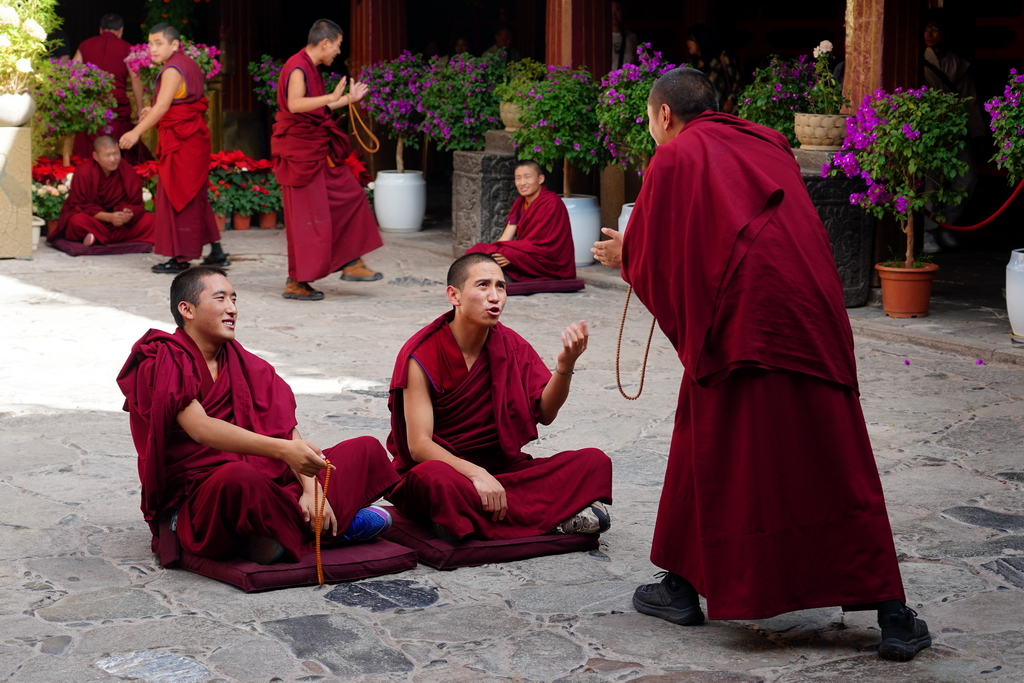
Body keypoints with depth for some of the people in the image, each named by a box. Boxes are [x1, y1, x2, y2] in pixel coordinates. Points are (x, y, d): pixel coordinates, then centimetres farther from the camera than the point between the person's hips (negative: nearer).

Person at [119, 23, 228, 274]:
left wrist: (137, 132, -29)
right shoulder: (188, 65, 15)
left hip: (181, 140, -10)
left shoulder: (173, 69, -16)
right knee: (194, 197, 16)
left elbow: (163, 106, -25)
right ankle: (216, 251, 19)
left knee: (178, 195, -4)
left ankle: (181, 258, 0)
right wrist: (153, 112, 12)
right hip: (194, 138, 10)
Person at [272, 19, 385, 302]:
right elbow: (294, 104, -35)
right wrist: (331, 97, -45)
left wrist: (348, 99, 27)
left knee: (349, 196, 12)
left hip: (318, 150, 10)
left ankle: (351, 264, 19)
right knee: (307, 216, -6)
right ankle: (295, 283, 1)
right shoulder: (298, 68, -18)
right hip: (301, 151, -10)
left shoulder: (310, 68, 13)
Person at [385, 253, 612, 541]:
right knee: (435, 478, -41)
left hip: (498, 468, 5)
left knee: (595, 462, -12)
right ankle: (552, 517, -28)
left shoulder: (511, 345, 4)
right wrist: (475, 474, -33)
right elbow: (419, 445, -19)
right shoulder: (421, 356, -12)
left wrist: (565, 364, -23)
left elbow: (544, 413, -6)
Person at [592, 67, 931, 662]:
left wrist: (621, 253, 29)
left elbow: (645, 255, 6)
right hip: (815, 318, 5)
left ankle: (685, 586, 22)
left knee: (708, 450, 12)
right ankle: (892, 613, 1)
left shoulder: (677, 156, 5)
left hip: (741, 323, -5)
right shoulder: (767, 145, 21)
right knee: (837, 462, 4)